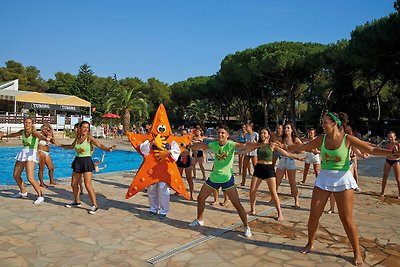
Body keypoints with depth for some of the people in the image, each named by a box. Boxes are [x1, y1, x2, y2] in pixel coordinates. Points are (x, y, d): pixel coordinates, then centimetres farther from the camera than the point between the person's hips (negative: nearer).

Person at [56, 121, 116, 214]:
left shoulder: (89, 138, -9)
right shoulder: (77, 138, 8)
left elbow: (100, 145, -24)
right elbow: (71, 146, 28)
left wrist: (108, 149, -43)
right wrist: (59, 145, 30)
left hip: (87, 161, -6)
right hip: (77, 161, 6)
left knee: (88, 185, -12)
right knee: (73, 184, 14)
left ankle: (95, 205, -1)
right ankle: (77, 201, 37)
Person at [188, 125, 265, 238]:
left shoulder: (231, 144, -17)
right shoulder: (214, 144, -3)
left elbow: (245, 145, -32)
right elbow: (200, 146, 7)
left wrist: (261, 144, -45)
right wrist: (188, 147, 10)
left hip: (227, 178, -5)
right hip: (214, 177, 5)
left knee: (237, 204, -8)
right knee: (200, 198, 15)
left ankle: (246, 227, 10)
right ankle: (199, 220, 38)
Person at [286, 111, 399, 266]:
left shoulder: (348, 139, -10)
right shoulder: (321, 139, 0)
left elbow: (372, 150, -12)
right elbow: (303, 147, 10)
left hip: (342, 179, -3)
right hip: (324, 179, 3)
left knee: (346, 219, 0)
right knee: (313, 214, 5)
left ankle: (357, 253, 20)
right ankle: (310, 244, 27)